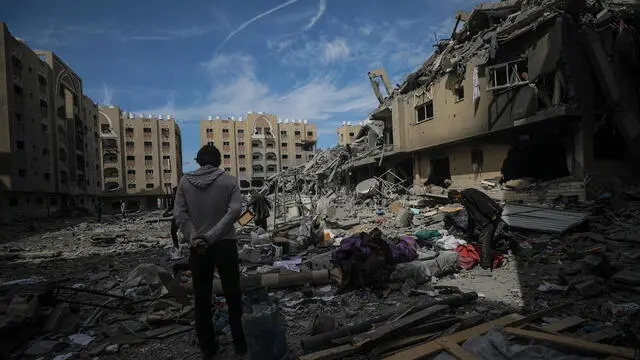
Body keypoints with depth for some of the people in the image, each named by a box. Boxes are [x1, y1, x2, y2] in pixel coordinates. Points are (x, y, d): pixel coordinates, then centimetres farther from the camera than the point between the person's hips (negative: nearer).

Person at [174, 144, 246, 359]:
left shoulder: (185, 181, 3)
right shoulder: (229, 180, -2)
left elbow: (179, 213, -6)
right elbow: (235, 210, -15)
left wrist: (194, 238, -13)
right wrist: (211, 236, -16)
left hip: (197, 247, 2)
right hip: (225, 244, -1)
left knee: (202, 299, 12)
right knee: (233, 296, 10)